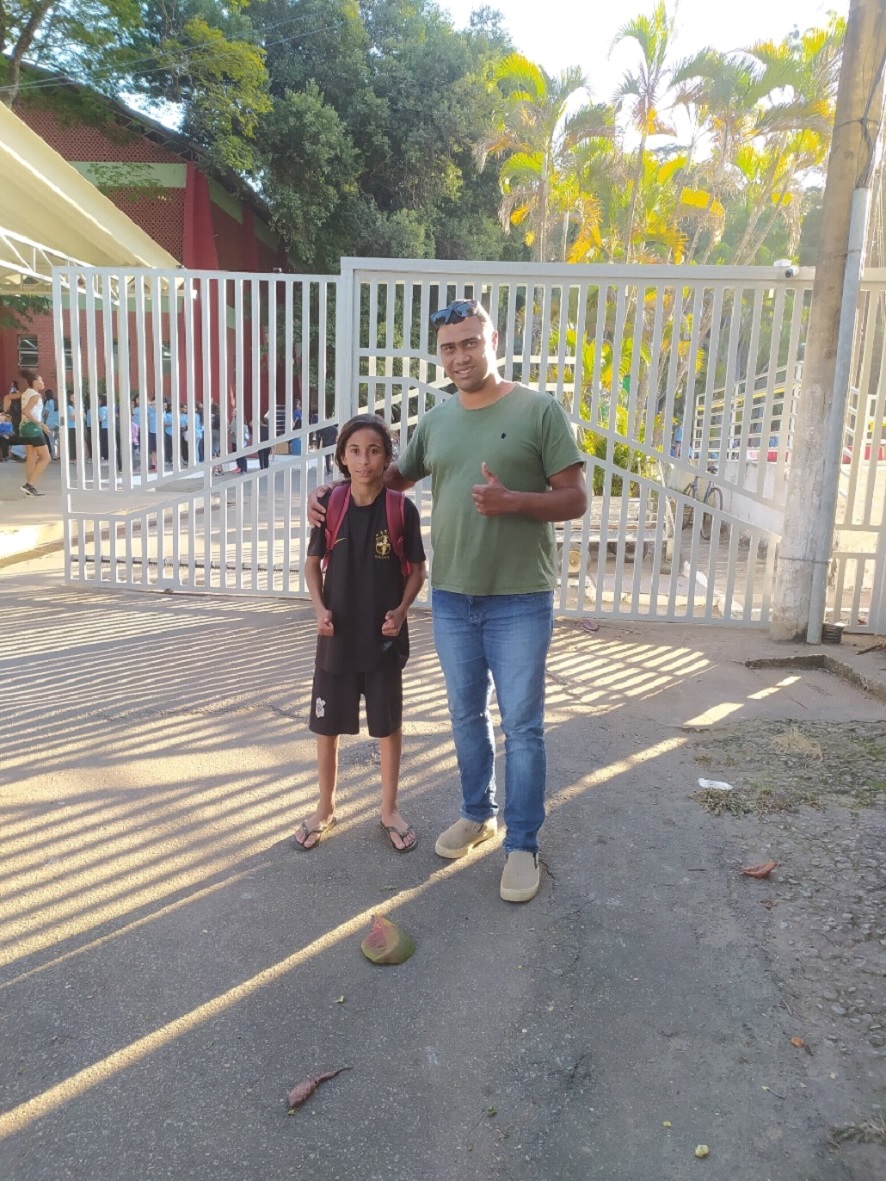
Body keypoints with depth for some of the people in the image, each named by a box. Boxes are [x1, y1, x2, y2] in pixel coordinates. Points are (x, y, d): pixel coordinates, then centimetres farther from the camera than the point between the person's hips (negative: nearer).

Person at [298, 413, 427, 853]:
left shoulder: (402, 510, -8)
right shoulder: (329, 505, -5)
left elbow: (417, 570, 0)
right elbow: (313, 563, 5)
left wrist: (401, 610, -15)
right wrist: (320, 608, -9)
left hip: (384, 638, -1)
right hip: (337, 637, 2)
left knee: (388, 725, 12)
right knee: (326, 726, 12)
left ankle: (389, 809, 31)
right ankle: (325, 806, 34)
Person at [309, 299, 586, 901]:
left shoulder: (540, 410, -7)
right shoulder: (435, 421, 8)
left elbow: (576, 499, -8)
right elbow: (396, 476, 23)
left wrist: (512, 500, -24)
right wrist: (334, 492, 9)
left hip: (520, 601, -4)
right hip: (451, 598, 5)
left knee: (522, 726, 4)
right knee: (467, 716, 17)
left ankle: (523, 845, 19)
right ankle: (478, 813, 37)